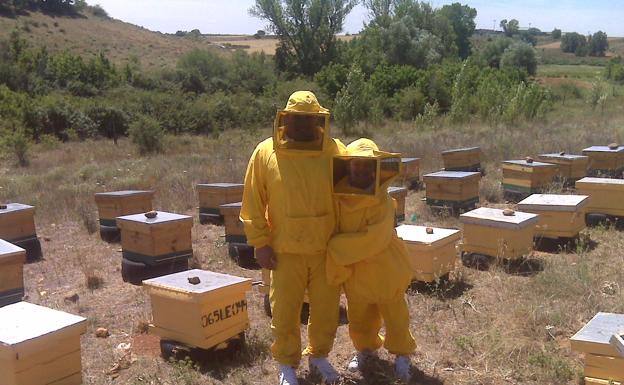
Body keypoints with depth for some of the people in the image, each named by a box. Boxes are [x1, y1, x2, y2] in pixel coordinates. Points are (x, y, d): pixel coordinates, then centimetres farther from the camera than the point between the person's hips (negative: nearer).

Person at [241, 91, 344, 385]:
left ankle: (318, 355, 38)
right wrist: (260, 243, -5)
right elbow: (253, 203, -2)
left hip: (328, 249, 1)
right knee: (285, 312, 9)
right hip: (286, 251, -1)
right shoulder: (266, 153, -6)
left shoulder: (335, 151, -4)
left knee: (326, 309, 14)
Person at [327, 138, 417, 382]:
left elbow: (372, 240, -26)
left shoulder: (382, 202, -20)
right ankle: (366, 348, 43)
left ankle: (402, 355, 34)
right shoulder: (338, 199, -8)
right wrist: (337, 266, -7)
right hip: (355, 273, 4)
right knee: (359, 319, 19)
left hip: (384, 270, -3)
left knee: (395, 317, 13)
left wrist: (337, 247, -21)